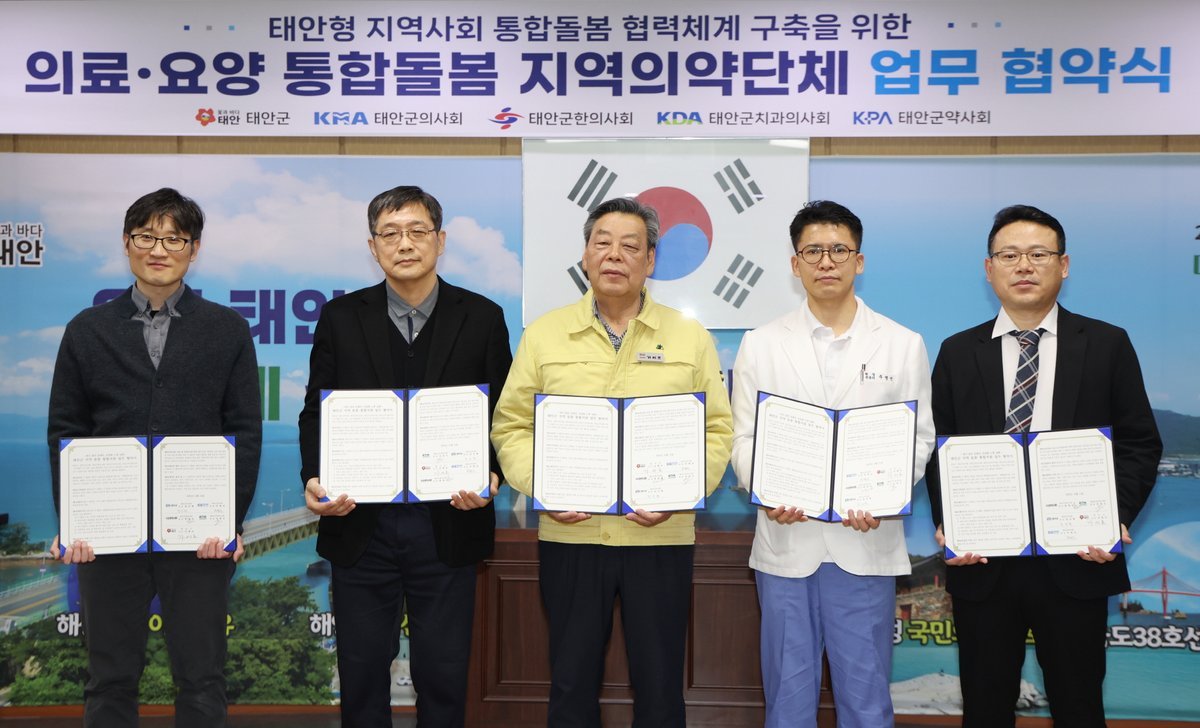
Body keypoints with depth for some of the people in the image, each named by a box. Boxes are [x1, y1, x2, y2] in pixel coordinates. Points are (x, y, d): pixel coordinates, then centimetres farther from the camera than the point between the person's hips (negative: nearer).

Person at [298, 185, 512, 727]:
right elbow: (316, 413, 5)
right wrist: (314, 480, -12)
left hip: (448, 525, -1)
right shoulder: (341, 318, 4)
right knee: (362, 671, 12)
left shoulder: (482, 318, 2)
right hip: (360, 524, 1)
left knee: (443, 676, 9)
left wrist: (491, 476, -15)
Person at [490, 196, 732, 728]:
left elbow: (717, 430, 3)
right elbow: (512, 425, 6)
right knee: (572, 683, 11)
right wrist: (539, 484, -10)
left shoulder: (690, 338, 4)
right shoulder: (544, 334, 5)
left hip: (660, 538, 0)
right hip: (569, 535, 1)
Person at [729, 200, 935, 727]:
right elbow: (745, 437, 4)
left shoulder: (903, 345, 5)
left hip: (866, 543, 0)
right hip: (786, 542, 1)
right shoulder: (761, 345, 5)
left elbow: (919, 437, 3)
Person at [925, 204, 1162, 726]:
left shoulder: (1107, 345, 3)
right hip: (982, 562, 1)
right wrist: (947, 523, -9)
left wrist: (1116, 517, -13)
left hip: (1077, 562, -1)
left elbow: (1140, 445, 2)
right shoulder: (958, 352, 6)